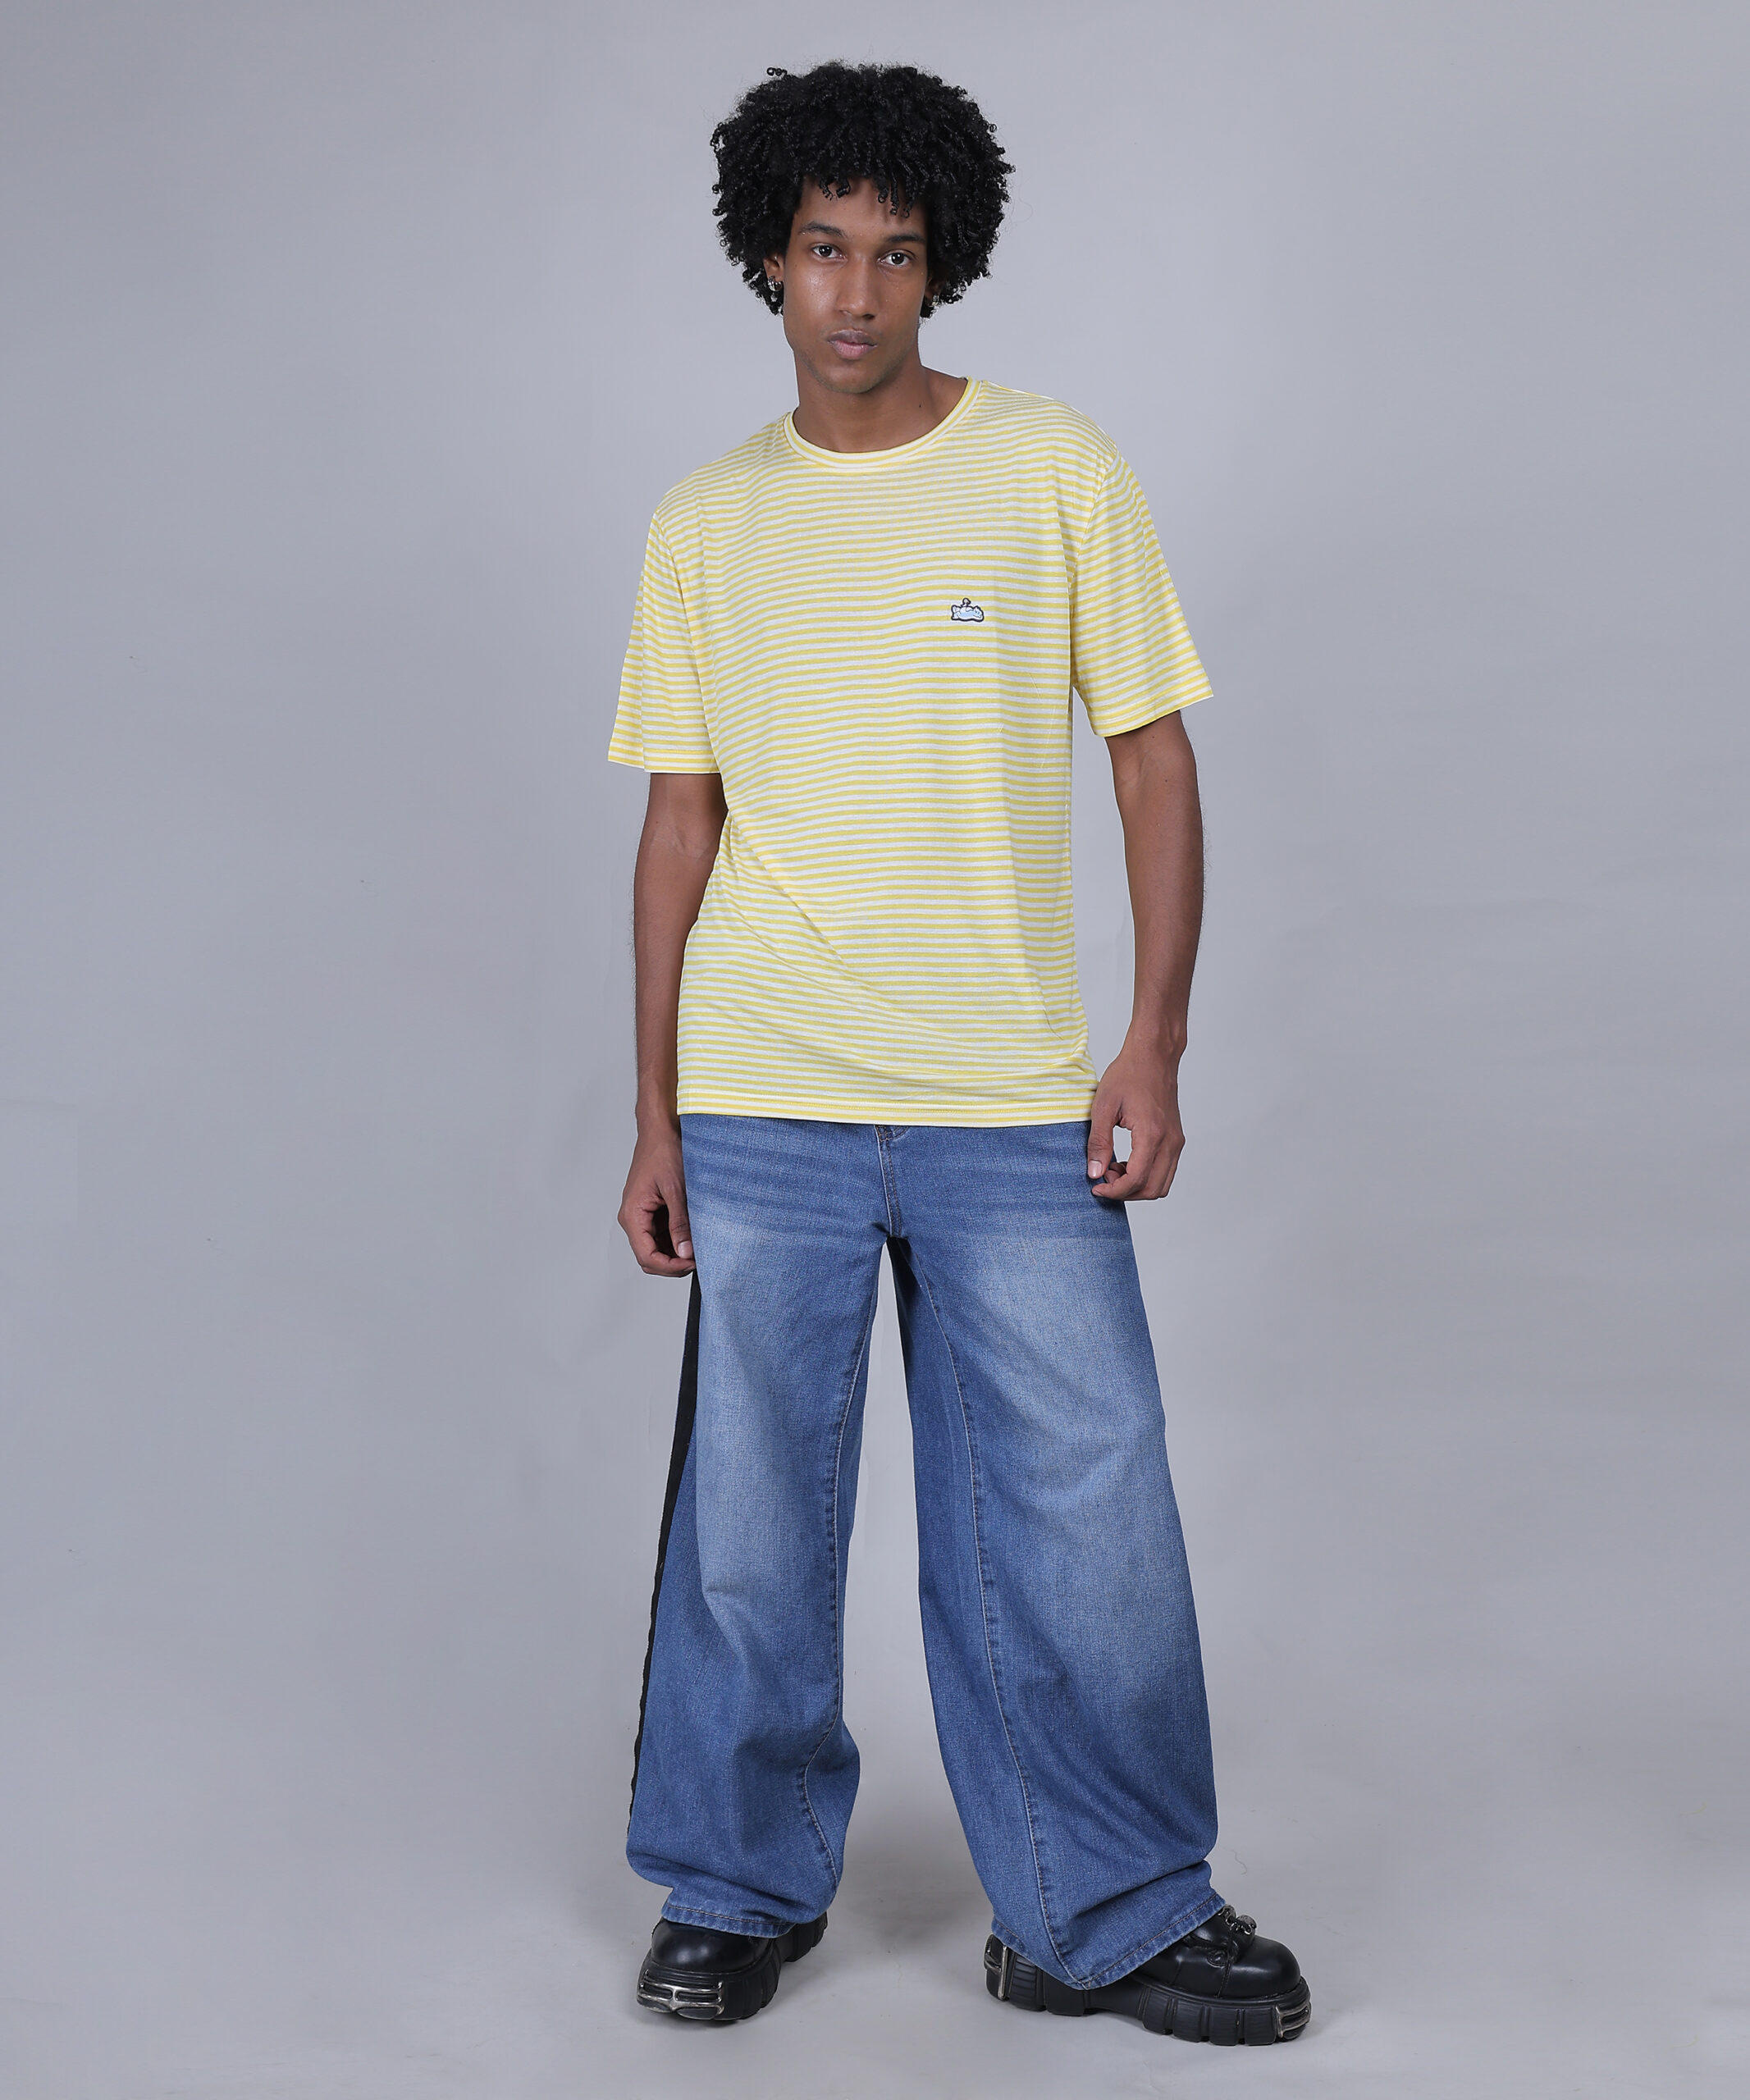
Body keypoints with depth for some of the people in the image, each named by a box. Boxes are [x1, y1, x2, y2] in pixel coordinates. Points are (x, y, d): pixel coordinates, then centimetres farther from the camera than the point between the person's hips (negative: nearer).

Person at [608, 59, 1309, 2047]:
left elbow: (1152, 758, 3)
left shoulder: (1054, 466, 2)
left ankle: (1104, 1916, 16)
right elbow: (679, 820, 10)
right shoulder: (706, 522, 8)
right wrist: (655, 1107, 7)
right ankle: (736, 1889, 25)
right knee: (752, 1512, 7)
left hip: (1013, 1103, -1)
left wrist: (1154, 1042, -5)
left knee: (1083, 1514, 0)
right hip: (761, 1107, 1)